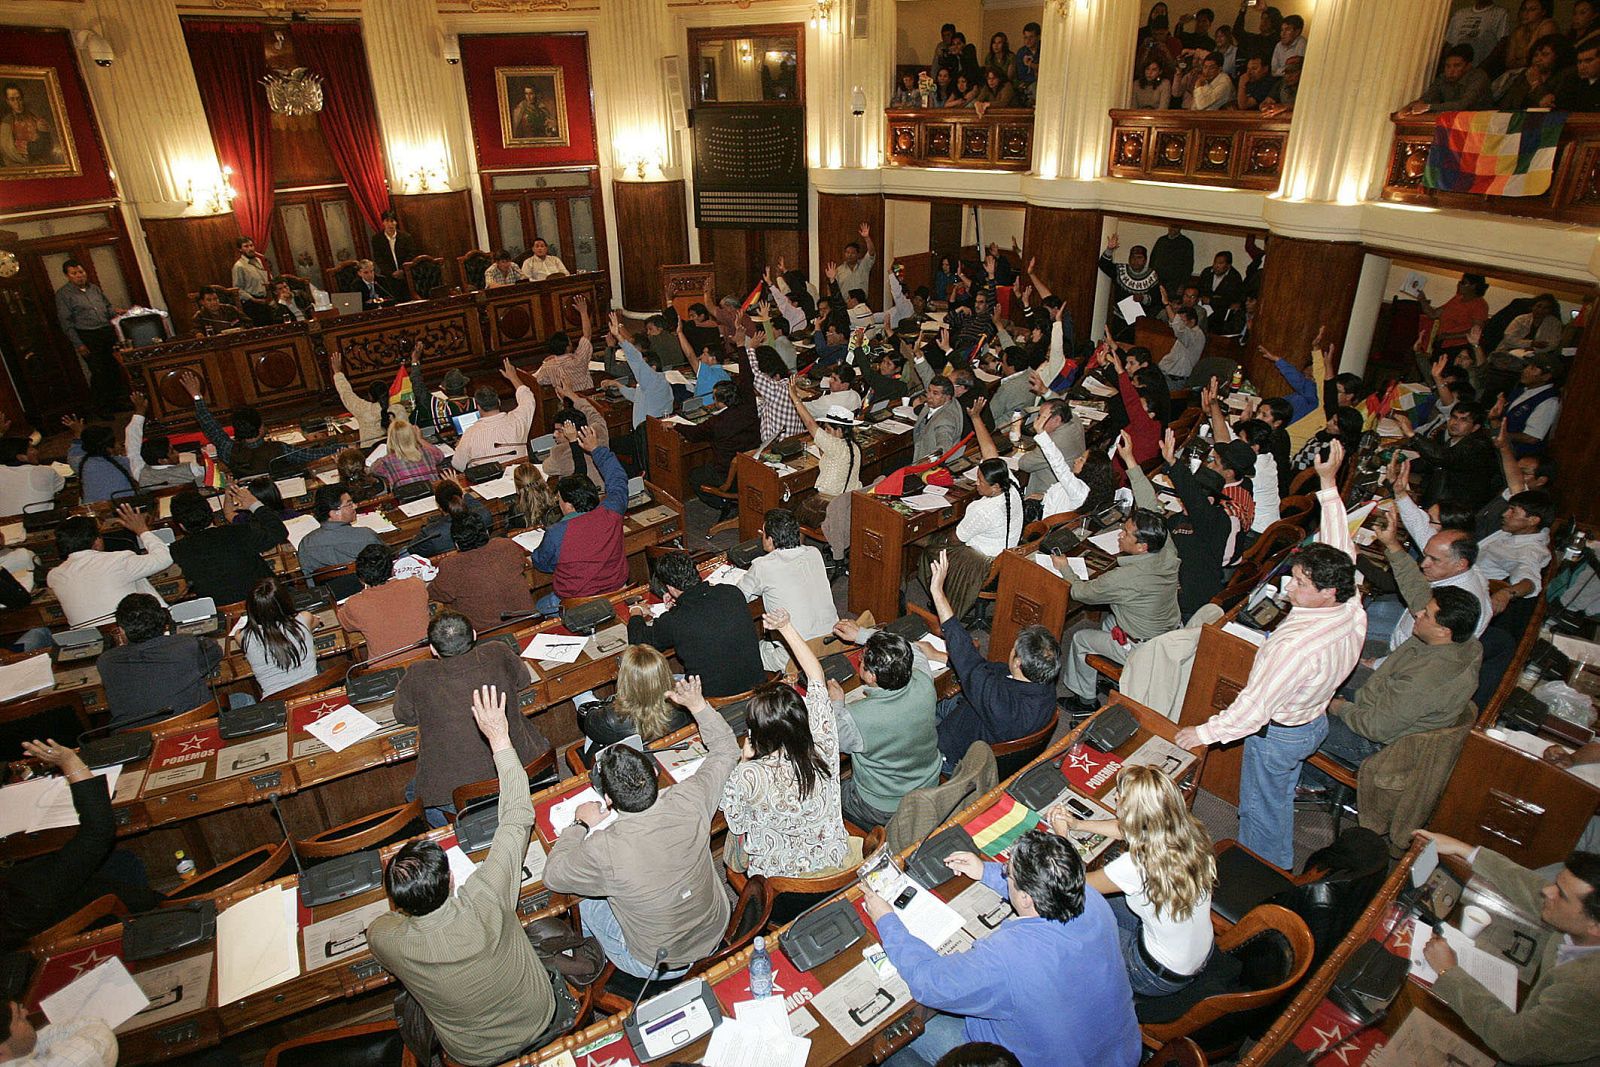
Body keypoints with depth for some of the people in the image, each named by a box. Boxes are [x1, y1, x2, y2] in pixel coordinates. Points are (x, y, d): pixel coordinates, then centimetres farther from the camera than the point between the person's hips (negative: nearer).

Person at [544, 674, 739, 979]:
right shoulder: (689, 802, -26)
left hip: (659, 966, -3)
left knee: (588, 902, 18)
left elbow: (553, 875, -12)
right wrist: (697, 705, -1)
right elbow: (726, 751, -6)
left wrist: (581, 824, -1)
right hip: (717, 932, 3)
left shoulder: (603, 850, -35)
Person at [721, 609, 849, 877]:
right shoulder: (823, 746, -28)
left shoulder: (748, 777, -37)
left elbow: (736, 822, -13)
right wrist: (786, 627, -8)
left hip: (778, 877, -3)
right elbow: (816, 676, -13)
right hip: (833, 862, 3)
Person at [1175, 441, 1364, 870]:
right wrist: (1329, 483, 0)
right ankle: (1280, 866, 51)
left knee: (1260, 810, 16)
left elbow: (1255, 706, -34)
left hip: (1277, 734, -8)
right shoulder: (1352, 608, -18)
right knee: (1281, 798, 29)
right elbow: (1339, 551, -3)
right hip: (1315, 721, 8)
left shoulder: (1298, 646, -41)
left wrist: (1205, 732, -21)